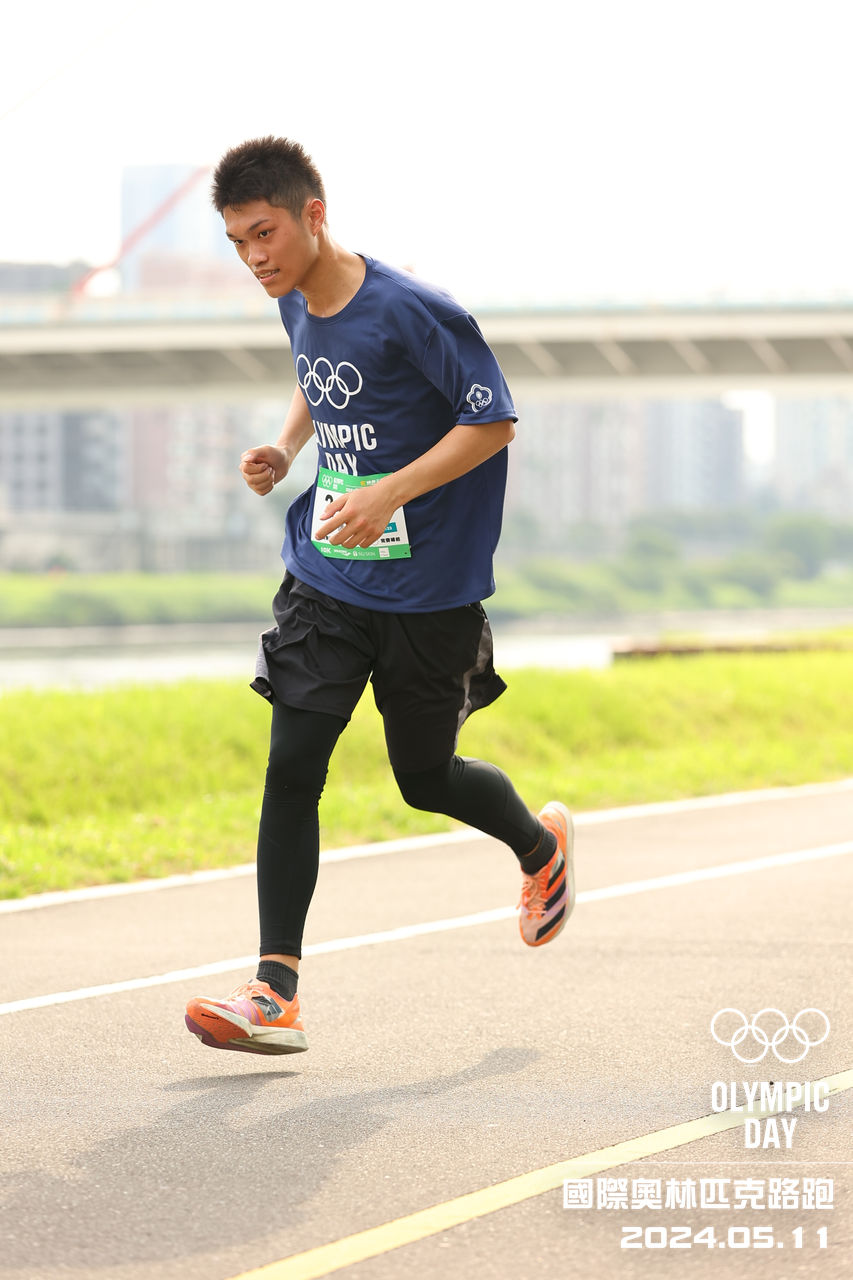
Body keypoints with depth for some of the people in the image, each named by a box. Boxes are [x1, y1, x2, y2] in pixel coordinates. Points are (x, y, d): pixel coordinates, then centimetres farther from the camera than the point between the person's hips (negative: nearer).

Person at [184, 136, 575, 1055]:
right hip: (325, 581, 5)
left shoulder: (409, 312, -20)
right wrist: (284, 449, 4)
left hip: (427, 590, -5)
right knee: (291, 765, -8)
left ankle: (541, 846, 42)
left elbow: (494, 419, -16)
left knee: (425, 777, 9)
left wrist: (391, 492, -26)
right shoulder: (298, 306, 3)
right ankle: (276, 993, -9)